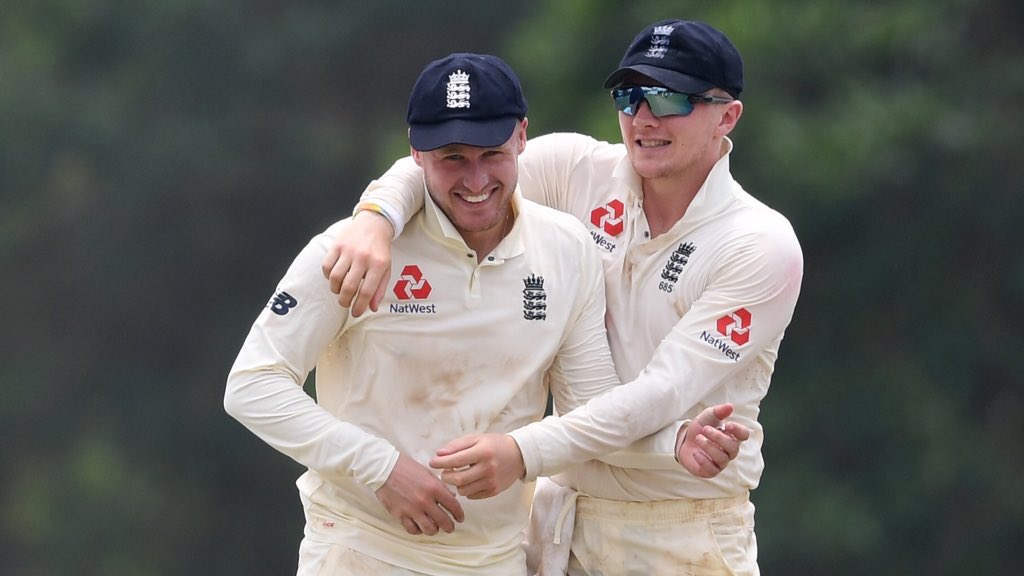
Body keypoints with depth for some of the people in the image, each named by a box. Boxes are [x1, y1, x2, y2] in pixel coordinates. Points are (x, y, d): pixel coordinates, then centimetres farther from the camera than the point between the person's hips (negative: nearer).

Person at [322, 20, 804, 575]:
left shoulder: (763, 247, -14)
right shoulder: (580, 171, -1)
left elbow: (660, 397, -21)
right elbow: (435, 167, -4)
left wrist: (523, 453, -32)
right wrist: (377, 218, -28)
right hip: (566, 515, 4)